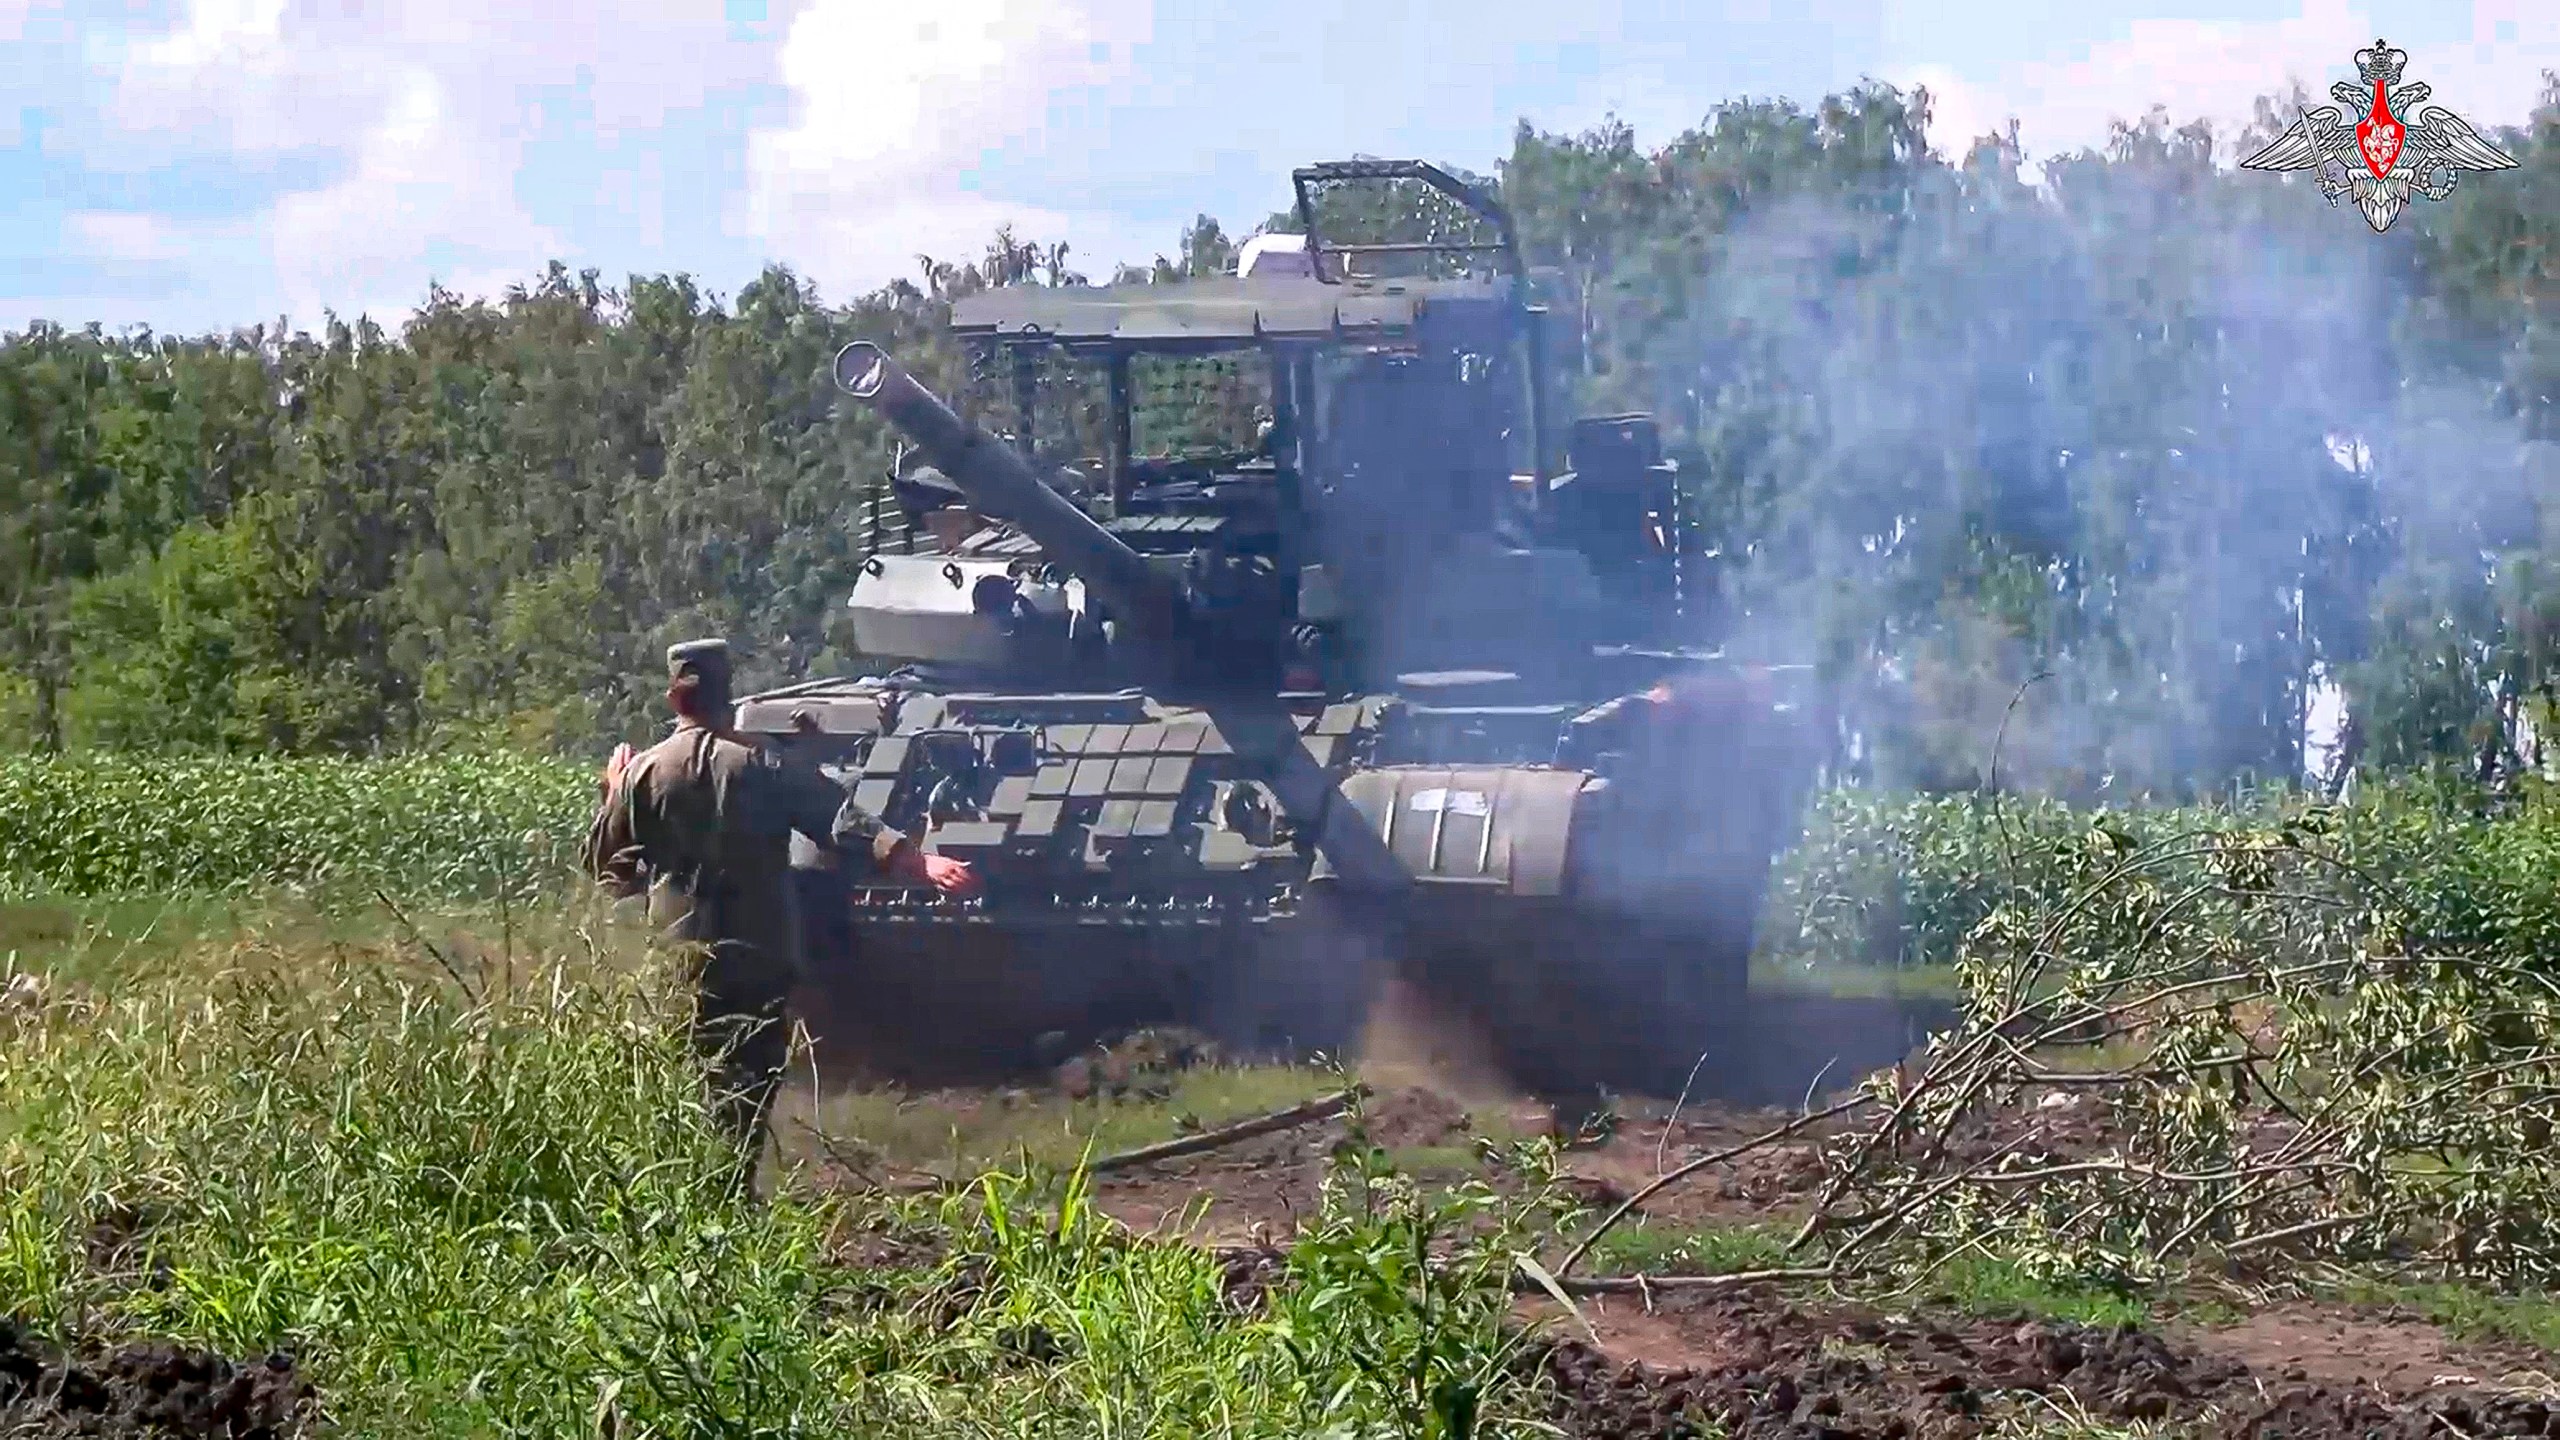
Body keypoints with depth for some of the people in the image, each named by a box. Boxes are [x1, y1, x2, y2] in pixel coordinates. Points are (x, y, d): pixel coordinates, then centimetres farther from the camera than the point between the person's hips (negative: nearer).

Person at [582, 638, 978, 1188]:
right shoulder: (763, 766, -5)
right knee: (753, 1078, 7)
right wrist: (917, 861, -19)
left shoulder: (644, 772, -3)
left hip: (679, 953, 1)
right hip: (760, 957, -1)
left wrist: (613, 791, 23)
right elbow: (843, 820, -14)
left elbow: (604, 863, 7)